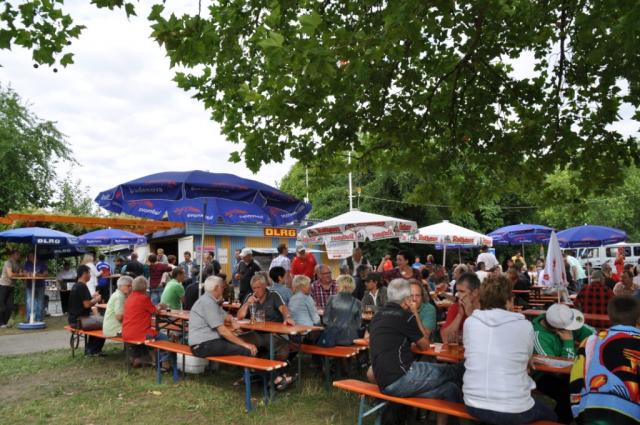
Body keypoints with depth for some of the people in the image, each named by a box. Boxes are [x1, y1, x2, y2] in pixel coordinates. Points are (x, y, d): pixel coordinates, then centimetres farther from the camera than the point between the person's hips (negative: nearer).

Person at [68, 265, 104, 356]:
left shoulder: (75, 286, 13)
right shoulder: (82, 286, -18)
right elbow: (87, 305, -23)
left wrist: (92, 297, 16)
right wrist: (96, 300, -6)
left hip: (73, 319, 10)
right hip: (79, 320, -10)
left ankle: (89, 348, 25)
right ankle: (93, 350, 7)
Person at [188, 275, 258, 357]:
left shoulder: (211, 301, 17)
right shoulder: (208, 302, -15)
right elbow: (223, 331, -19)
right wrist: (244, 344, -16)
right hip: (203, 345, -11)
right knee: (246, 351, -20)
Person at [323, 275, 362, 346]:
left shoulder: (332, 299, -3)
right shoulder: (357, 303, 0)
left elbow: (325, 319, -1)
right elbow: (358, 324, 4)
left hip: (333, 337, -1)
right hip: (349, 339, 1)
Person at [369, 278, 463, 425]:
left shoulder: (379, 315, 14)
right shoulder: (404, 316, -9)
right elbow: (424, 345, 5)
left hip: (385, 381, 8)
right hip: (399, 378, -8)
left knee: (449, 389, 11)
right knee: (457, 370, 5)